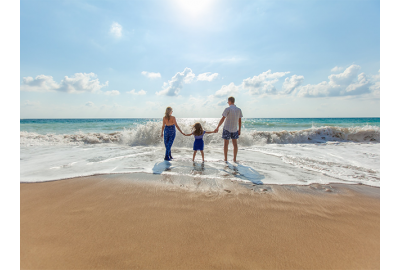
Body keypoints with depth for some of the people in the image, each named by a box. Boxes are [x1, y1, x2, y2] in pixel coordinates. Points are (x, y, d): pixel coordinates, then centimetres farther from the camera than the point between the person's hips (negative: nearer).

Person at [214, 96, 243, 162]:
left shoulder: (228, 109, -12)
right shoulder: (239, 110, 2)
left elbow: (222, 119, -15)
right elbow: (240, 121, 4)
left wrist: (217, 127, -10)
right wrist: (239, 130, 12)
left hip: (227, 129, -4)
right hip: (235, 129, 4)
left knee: (226, 144, 4)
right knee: (235, 144, 10)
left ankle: (226, 159, 7)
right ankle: (234, 159, 13)